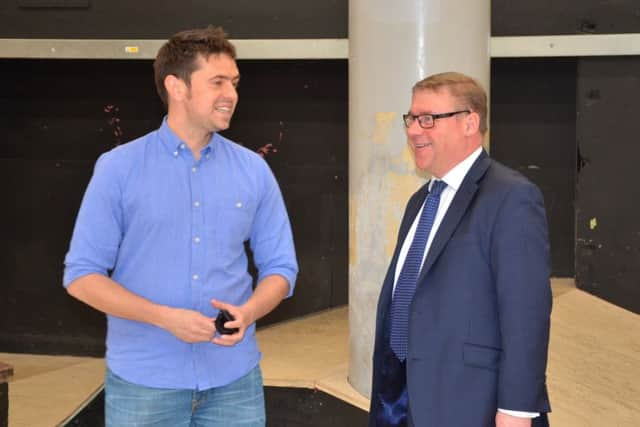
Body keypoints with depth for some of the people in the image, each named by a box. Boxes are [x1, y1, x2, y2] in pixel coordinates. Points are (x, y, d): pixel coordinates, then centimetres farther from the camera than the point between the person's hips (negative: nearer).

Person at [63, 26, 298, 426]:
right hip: (143, 381, -2)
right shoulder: (118, 168, -4)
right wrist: (165, 317, -17)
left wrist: (247, 313, -13)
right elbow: (82, 274, -5)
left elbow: (279, 267, 7)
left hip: (233, 378, 2)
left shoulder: (254, 170, 3)